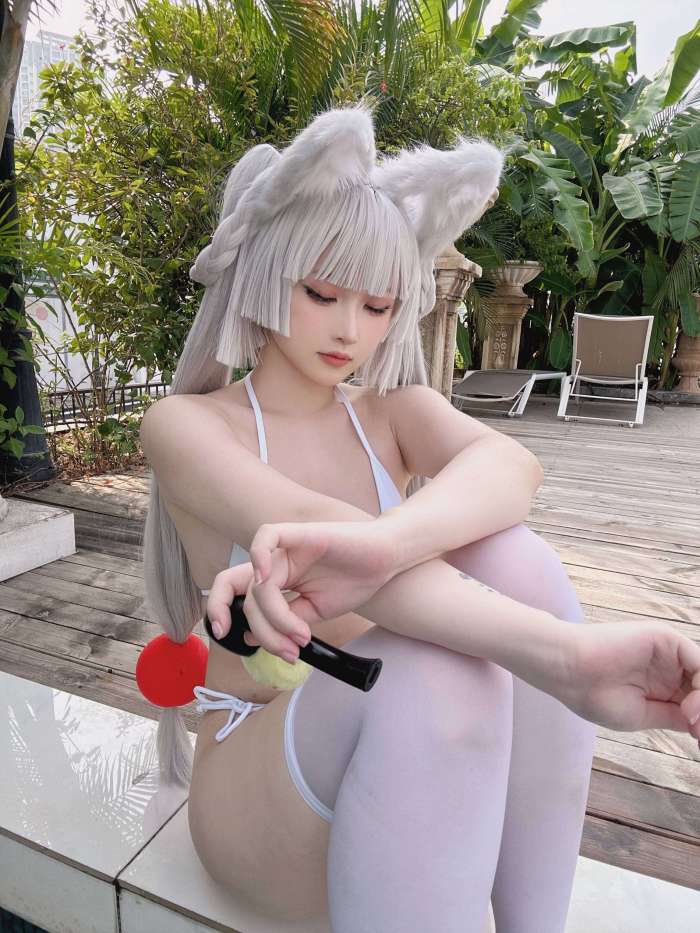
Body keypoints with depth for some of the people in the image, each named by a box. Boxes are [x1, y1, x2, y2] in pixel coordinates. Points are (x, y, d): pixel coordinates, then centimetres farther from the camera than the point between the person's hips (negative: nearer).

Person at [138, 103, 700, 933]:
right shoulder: (184, 426, -9)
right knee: (433, 670, -36)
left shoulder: (394, 413, 2)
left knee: (513, 561, -27)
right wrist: (566, 660, -44)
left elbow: (508, 465, -23)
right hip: (264, 784, -3)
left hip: (412, 763, 4)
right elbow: (308, 525, -31)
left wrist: (379, 544, -45)